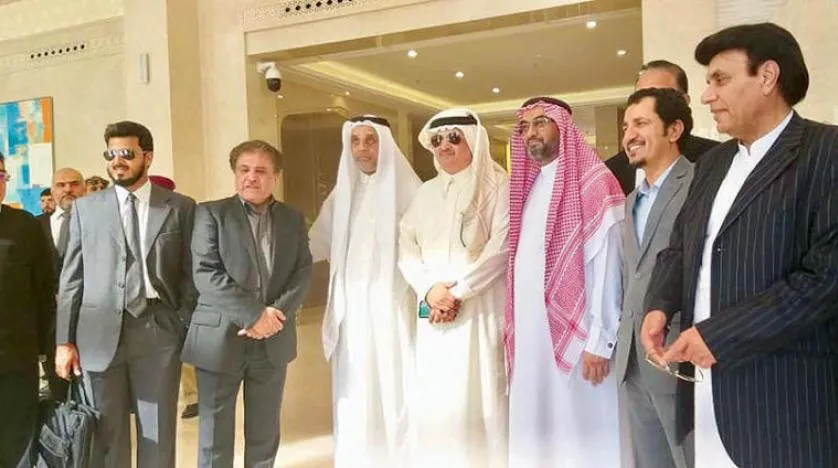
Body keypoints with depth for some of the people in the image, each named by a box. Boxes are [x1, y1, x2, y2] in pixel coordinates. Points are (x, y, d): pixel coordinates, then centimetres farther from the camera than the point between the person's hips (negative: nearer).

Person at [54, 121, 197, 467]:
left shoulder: (181, 207, 4)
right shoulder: (85, 208, 8)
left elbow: (189, 273, 4)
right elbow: (72, 278, 6)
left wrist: (187, 328, -3)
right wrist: (64, 340, 2)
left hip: (159, 332, -1)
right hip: (100, 334, 1)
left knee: (158, 435, 9)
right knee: (106, 437, 10)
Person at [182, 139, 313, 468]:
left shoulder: (293, 219, 9)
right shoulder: (211, 213, -2)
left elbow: (303, 272, 3)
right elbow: (205, 274, -12)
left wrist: (277, 313, -14)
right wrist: (253, 314, -18)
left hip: (273, 341, 3)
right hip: (220, 339, -3)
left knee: (265, 434, 15)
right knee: (214, 434, 8)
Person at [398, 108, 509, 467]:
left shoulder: (498, 186, -1)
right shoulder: (426, 193, 15)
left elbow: (501, 247, -11)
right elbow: (406, 247, 10)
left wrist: (458, 291, -13)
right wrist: (429, 289, -7)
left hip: (480, 309, -4)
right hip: (434, 310, 5)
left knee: (479, 395, -3)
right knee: (435, 397, 7)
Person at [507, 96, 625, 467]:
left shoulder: (594, 182, -9)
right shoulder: (527, 184, 13)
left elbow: (606, 266, -14)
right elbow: (522, 262, 12)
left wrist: (600, 341, -17)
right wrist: (511, 325, 8)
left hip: (575, 333, -7)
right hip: (530, 331, 7)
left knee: (579, 430, 4)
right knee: (537, 428, 15)